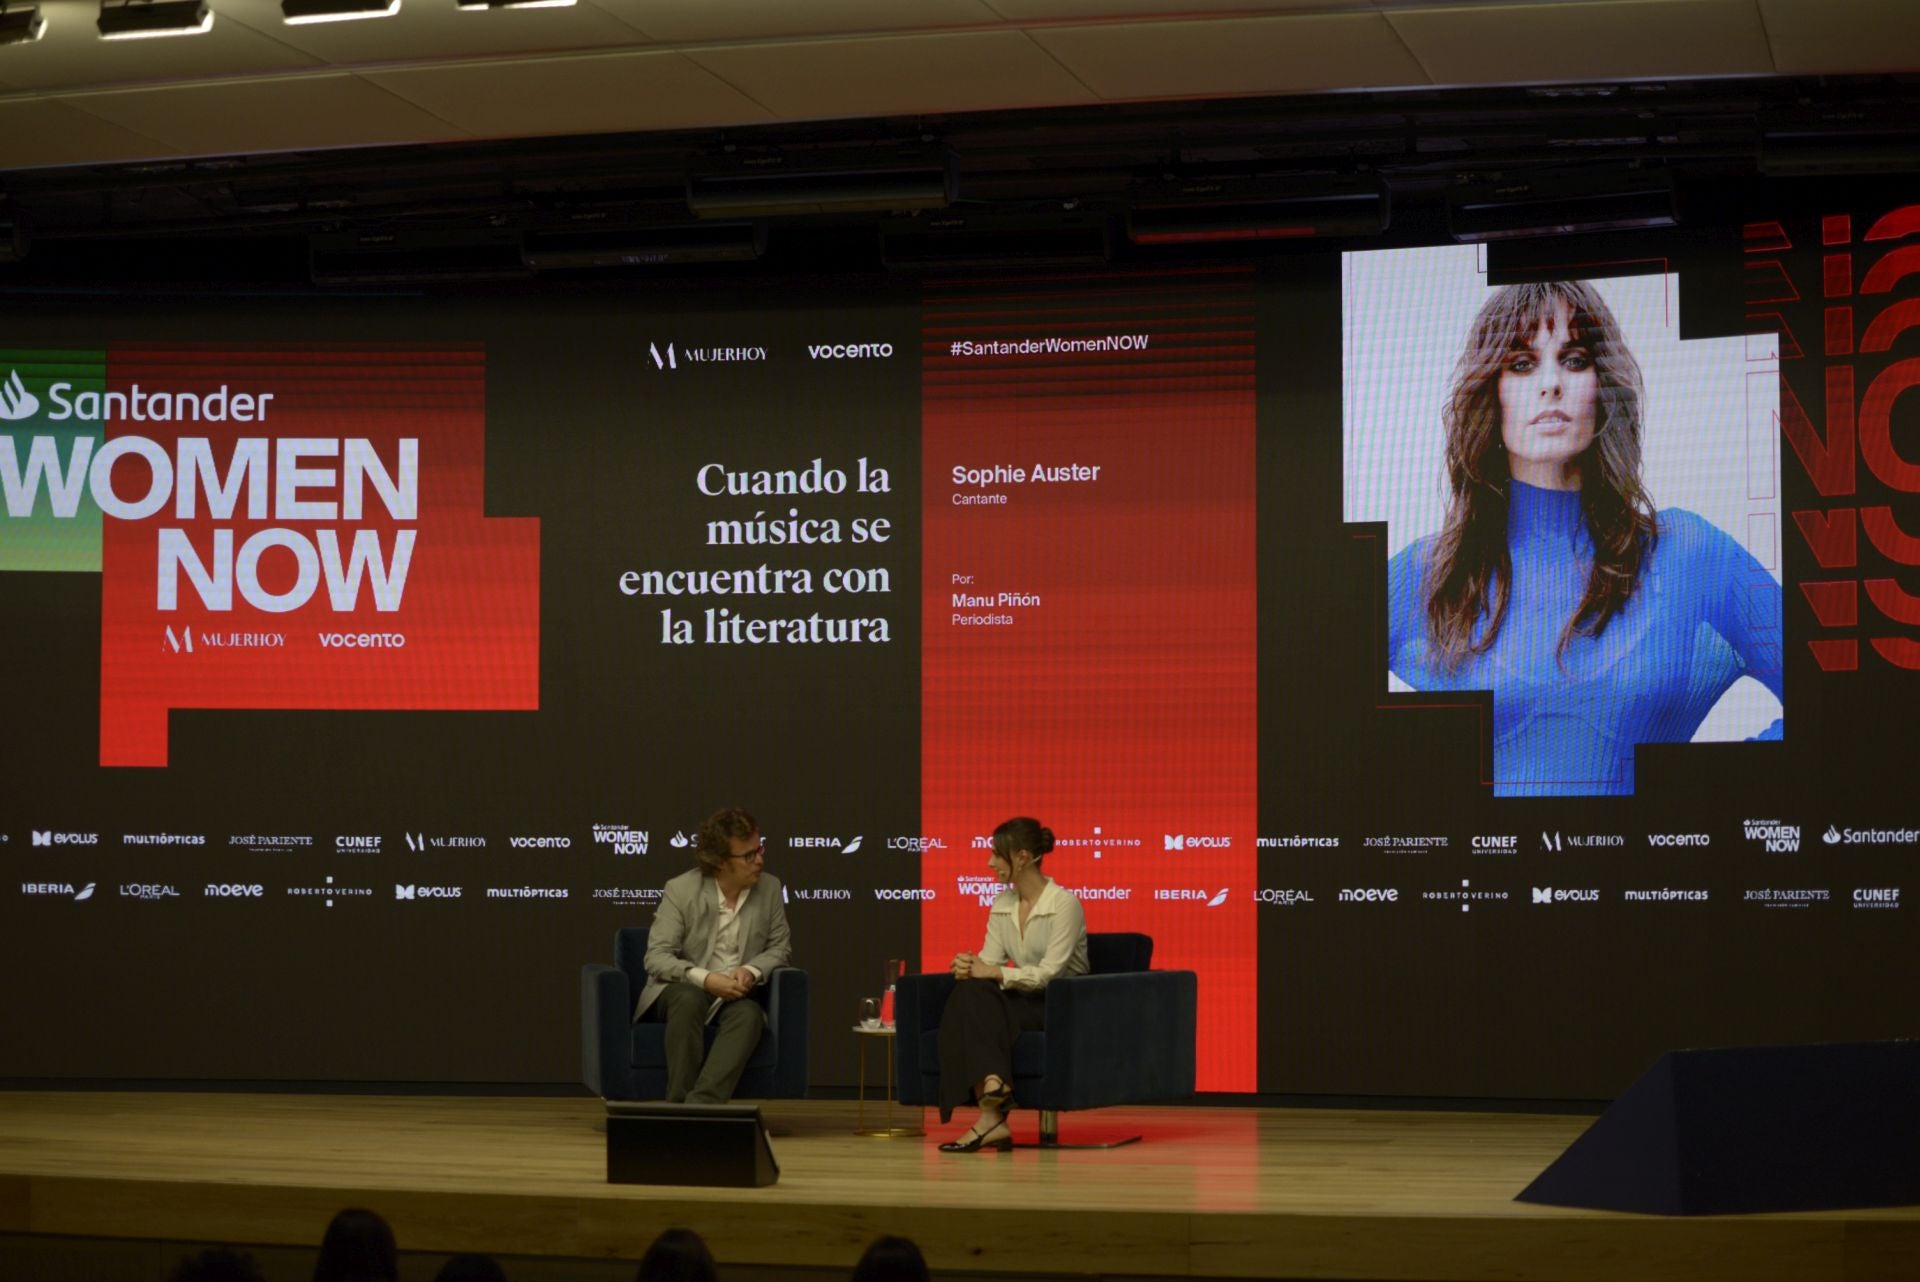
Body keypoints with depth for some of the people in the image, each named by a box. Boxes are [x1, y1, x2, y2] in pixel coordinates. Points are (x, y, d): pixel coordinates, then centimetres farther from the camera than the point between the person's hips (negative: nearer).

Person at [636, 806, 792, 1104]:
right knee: (690, 999, -38)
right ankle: (678, 1103, -35)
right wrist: (705, 979, -30)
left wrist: (751, 971, -15)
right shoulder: (680, 890, -10)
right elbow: (656, 958, -14)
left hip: (735, 996, 2)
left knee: (749, 1013, -34)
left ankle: (700, 1106, -46)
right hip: (682, 990, -2)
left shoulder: (770, 888, 0)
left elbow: (779, 948, 8)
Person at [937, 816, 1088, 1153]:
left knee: (977, 996, -29)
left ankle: (992, 1113, -37)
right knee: (970, 994, -27)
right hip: (1024, 1002, 6)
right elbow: (990, 961, 0)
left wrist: (994, 973, -25)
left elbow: (1049, 973, -20)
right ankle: (992, 1116, -40)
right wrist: (969, 967, -23)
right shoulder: (1001, 906, 10)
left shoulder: (1064, 903, -12)